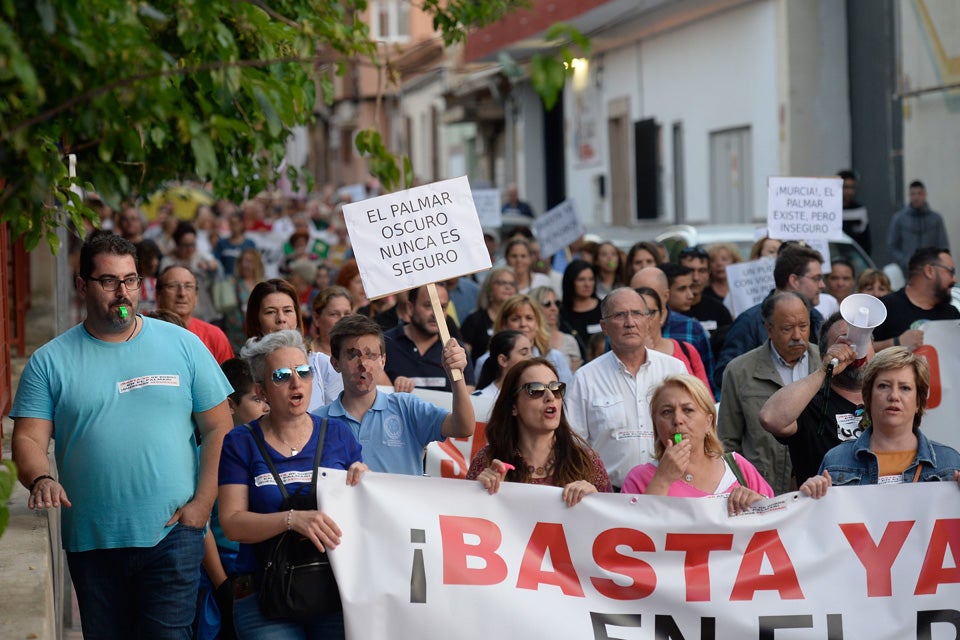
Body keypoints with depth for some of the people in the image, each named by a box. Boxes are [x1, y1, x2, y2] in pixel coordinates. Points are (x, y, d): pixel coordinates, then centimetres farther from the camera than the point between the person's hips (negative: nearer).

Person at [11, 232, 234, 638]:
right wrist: (41, 479, -23)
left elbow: (218, 428, 3)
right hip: (90, 540, 2)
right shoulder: (51, 361, 5)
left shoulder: (184, 345, 4)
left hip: (171, 532, -1)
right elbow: (29, 439, -1)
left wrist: (202, 503, -7)